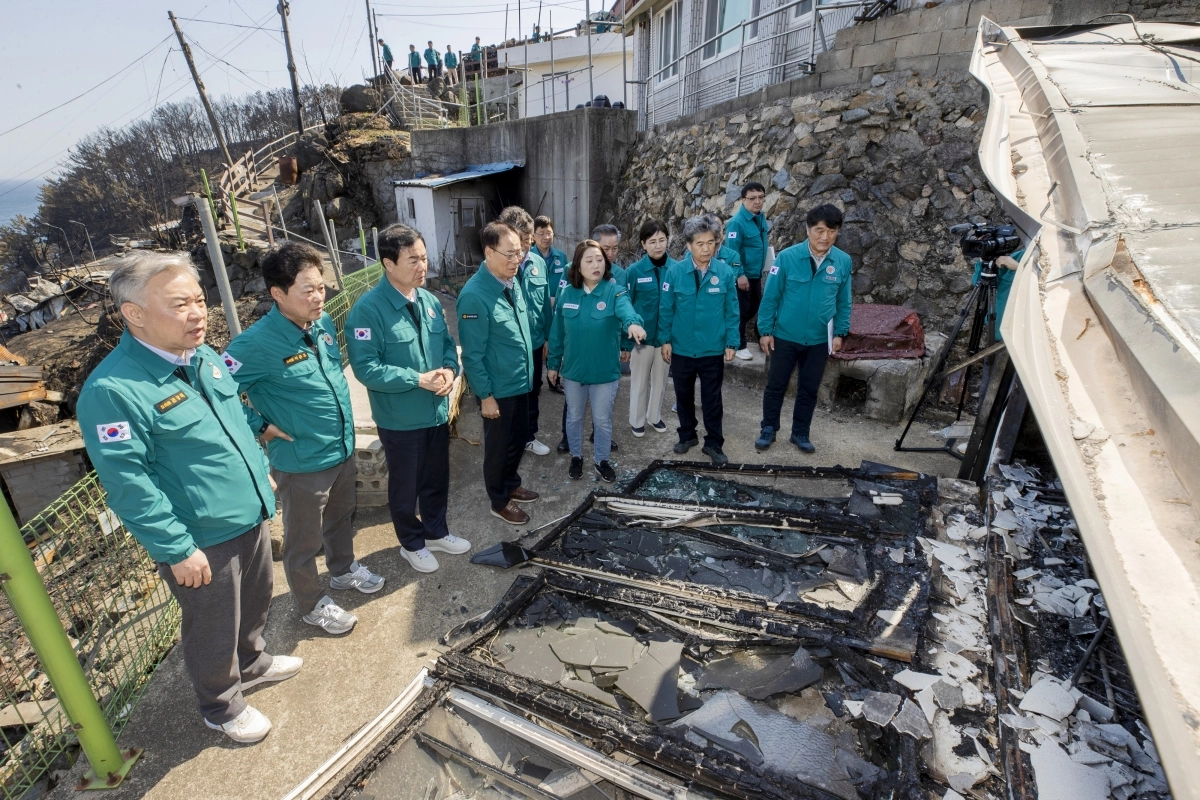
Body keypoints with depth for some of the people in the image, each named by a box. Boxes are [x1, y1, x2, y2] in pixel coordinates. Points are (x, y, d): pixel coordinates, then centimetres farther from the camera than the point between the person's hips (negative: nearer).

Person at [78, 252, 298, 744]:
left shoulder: (202, 355, 1)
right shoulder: (113, 389, -24)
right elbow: (128, 484, -23)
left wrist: (261, 426, 11)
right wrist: (177, 549, -20)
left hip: (251, 516, 8)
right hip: (202, 542, -7)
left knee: (255, 604, 27)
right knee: (213, 632, 16)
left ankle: (252, 662, 54)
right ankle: (222, 706, 42)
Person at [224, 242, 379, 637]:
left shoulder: (324, 323, -3)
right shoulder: (257, 344, -25)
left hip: (344, 449, 7)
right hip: (302, 463, -6)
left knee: (342, 517, 28)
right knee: (304, 541, 16)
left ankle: (344, 570, 53)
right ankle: (312, 605, 38)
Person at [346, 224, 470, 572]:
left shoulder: (430, 301, 2)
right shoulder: (368, 309, -19)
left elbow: (447, 343, 11)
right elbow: (365, 368, -22)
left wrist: (450, 369, -11)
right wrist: (419, 380, -24)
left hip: (437, 411, 6)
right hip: (400, 420, -6)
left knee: (437, 479, 21)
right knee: (405, 486, 14)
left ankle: (436, 532, 43)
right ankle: (412, 543, 36)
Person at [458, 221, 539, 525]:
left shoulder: (513, 282, 0)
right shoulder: (474, 296, -24)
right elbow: (472, 355, -21)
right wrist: (485, 395, -17)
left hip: (520, 382, 7)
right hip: (498, 389, -7)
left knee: (519, 439, 23)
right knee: (498, 446, 12)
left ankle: (512, 484, 46)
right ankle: (499, 501, 33)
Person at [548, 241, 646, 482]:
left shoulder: (615, 291, -12)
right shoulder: (567, 293, -3)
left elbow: (625, 309, -36)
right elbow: (557, 332, 3)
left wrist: (633, 323, -58)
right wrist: (553, 363, 6)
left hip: (605, 371, -2)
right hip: (573, 369, 2)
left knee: (602, 420, 13)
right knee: (574, 417, 17)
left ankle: (601, 460, 35)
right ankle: (576, 457, 39)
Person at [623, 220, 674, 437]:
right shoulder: (634, 271, -10)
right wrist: (625, 341, -7)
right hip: (641, 337, -2)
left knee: (660, 380, 18)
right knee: (639, 382, 13)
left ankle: (655, 416, 38)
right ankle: (637, 420, 31)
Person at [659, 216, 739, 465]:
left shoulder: (725, 272, -8)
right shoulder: (675, 271, -9)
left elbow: (731, 311, -2)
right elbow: (666, 309, -3)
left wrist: (731, 343, -3)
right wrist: (665, 340, -3)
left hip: (713, 350, 0)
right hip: (681, 349, 1)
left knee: (712, 399, 10)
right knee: (684, 395, 17)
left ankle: (713, 444, 25)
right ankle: (687, 435, 36)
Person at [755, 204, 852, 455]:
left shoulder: (844, 262, -5)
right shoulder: (787, 257, -14)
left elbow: (843, 302, 5)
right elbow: (770, 297, -8)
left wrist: (840, 333, 3)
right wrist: (765, 330, -8)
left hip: (819, 340, 2)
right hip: (785, 336, -2)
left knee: (809, 389, 14)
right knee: (776, 385, 10)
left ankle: (800, 433, 31)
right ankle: (769, 430, 28)